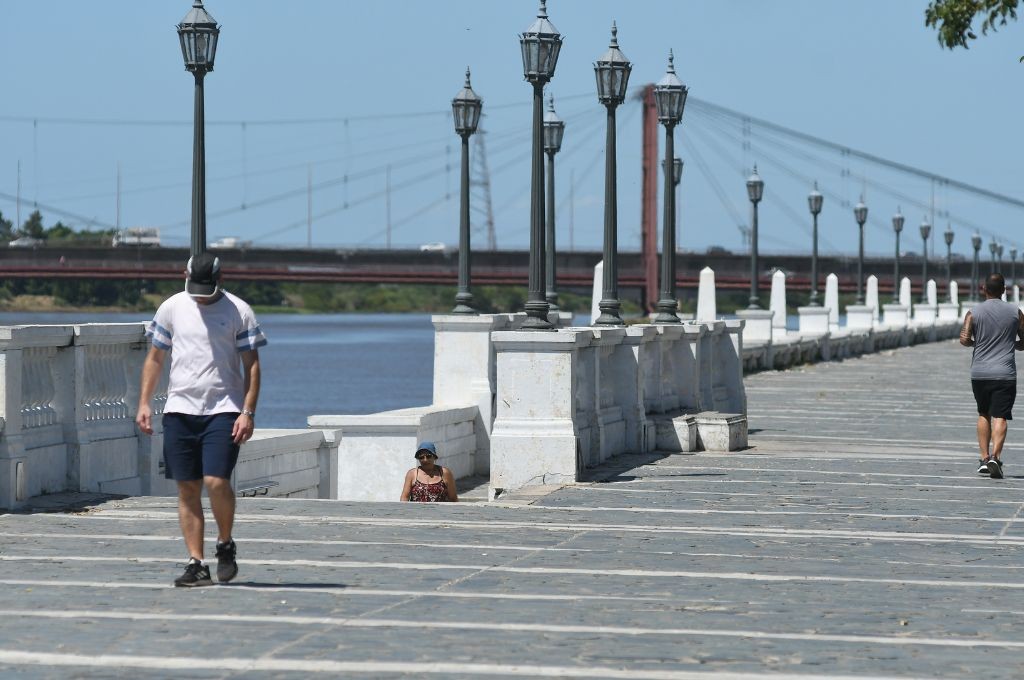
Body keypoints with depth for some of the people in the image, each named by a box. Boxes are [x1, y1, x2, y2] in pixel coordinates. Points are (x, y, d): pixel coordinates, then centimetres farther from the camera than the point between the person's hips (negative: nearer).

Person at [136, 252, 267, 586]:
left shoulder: (239, 312, 0)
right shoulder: (172, 308, 8)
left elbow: (252, 365, 0)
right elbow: (155, 358, 15)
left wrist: (248, 412, -8)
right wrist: (144, 403, 7)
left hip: (223, 410, -3)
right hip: (180, 409, 3)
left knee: (216, 481, -16)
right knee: (187, 489, 1)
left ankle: (225, 545, 9)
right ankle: (196, 564, 6)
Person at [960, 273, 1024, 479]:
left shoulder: (974, 312, 1)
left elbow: (964, 339, -8)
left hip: (979, 374, 1)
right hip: (1005, 374, -1)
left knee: (983, 414, 17)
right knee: (999, 417, -6)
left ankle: (984, 458, 12)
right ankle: (995, 457, -23)